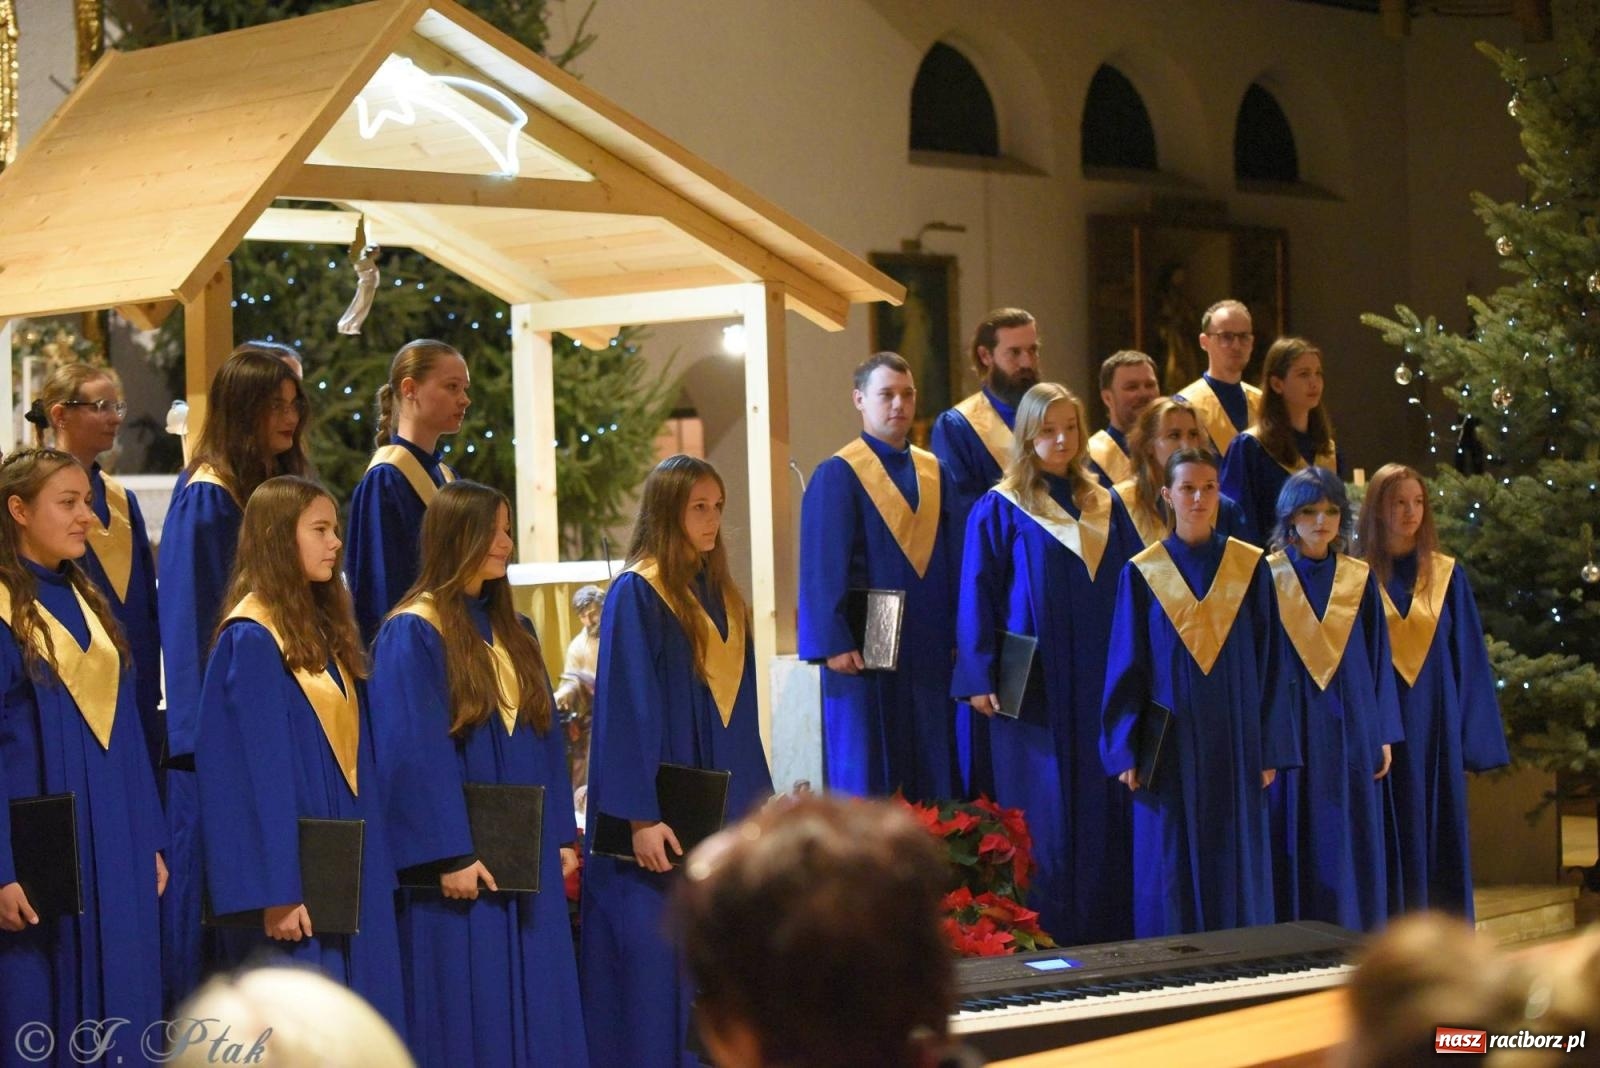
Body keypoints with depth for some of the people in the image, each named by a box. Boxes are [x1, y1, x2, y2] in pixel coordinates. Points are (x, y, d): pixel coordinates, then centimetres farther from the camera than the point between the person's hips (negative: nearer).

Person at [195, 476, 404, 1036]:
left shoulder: (325, 632, 14)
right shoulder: (251, 639, -12)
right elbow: (259, 772, -17)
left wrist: (371, 872, 11)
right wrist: (277, 894, -20)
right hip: (292, 869, -8)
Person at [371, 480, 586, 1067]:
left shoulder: (514, 632, 13)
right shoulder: (413, 634, -10)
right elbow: (412, 753, -15)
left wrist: (560, 837, 8)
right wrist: (449, 855, -19)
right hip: (462, 865, -7)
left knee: (534, 1008, 8)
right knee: (469, 1016, -1)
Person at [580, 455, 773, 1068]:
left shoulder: (721, 597, 12)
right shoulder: (635, 595, -10)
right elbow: (626, 709, -15)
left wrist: (758, 806, 14)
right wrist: (641, 816, -20)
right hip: (664, 817, -7)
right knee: (656, 965, -5)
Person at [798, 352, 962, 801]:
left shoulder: (934, 473, 12)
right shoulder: (837, 476, -5)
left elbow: (954, 559, 12)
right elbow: (821, 567, -11)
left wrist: (959, 634, 5)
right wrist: (833, 643, -17)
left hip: (929, 654, 5)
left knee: (935, 775, 6)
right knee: (868, 783, -1)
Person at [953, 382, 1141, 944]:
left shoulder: (1105, 507, 11)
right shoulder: (999, 510, -1)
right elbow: (977, 597, -4)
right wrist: (981, 677, -11)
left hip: (1100, 686, 4)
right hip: (1033, 688, -4)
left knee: (1103, 810, 4)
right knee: (1043, 818, -2)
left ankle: (1106, 934, 11)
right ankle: (1044, 935, 5)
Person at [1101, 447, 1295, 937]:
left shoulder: (1250, 567, 3)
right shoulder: (1142, 574, 1)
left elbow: (1268, 662, 3)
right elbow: (1126, 667, 1)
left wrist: (1270, 750, -1)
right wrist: (1126, 750, -6)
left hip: (1235, 745, 1)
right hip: (1170, 748, -1)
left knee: (1236, 873, 4)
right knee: (1172, 875, 1)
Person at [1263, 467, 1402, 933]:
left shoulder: (1360, 581, 7)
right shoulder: (1267, 578, -1)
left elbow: (1378, 661, 9)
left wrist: (1384, 735, 4)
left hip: (1351, 733, 3)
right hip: (1291, 732, -3)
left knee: (1353, 854, 3)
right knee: (1298, 851, -2)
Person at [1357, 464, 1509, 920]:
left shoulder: (1446, 576, 7)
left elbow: (1469, 658, 8)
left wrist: (1470, 734, 2)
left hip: (1436, 727, 2)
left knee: (1441, 835, 4)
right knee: (1395, 838, -1)